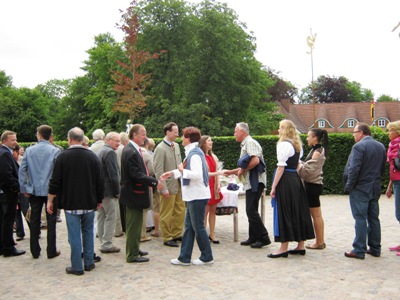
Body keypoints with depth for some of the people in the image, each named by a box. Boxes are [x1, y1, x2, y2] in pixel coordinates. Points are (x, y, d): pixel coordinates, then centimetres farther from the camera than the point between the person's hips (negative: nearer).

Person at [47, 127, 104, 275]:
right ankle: (89, 263, 20)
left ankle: (77, 267, 7)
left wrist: (50, 200, 3)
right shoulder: (92, 156, -1)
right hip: (89, 203, 3)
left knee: (74, 235, 3)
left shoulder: (63, 156, -8)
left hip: (71, 203, -2)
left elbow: (55, 181, -7)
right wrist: (99, 200, 13)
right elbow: (100, 181, 2)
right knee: (88, 232, 15)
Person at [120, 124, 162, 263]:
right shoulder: (131, 152, -22)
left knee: (135, 224, 20)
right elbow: (137, 175, -26)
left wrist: (149, 181, 11)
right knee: (134, 225, 0)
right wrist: (154, 182, -22)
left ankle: (134, 249, 33)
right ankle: (132, 255, 11)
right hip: (134, 193, -11)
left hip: (134, 192, 11)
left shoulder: (132, 149, 10)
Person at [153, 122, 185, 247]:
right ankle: (167, 238, 17)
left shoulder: (176, 146, 8)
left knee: (180, 211, 15)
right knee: (167, 214, 5)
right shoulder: (160, 148, -15)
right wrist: (164, 188, -19)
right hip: (168, 186, -8)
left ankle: (176, 234, 29)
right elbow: (158, 170, -17)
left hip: (178, 185, 8)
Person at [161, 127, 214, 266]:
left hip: (197, 196, -10)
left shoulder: (194, 154, -18)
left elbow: (197, 175, -29)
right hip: (193, 196, 10)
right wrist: (173, 173, 17)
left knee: (198, 227, 1)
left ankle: (207, 257, 15)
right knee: (189, 226, 12)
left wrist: (182, 170, -16)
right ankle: (184, 258, 19)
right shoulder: (192, 152, 13)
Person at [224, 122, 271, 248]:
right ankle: (253, 237, 18)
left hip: (255, 181, -10)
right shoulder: (244, 144, 20)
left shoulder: (250, 142, -10)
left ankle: (263, 238, -3)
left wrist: (242, 170, -15)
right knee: (251, 210, 12)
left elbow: (255, 161, -26)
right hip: (250, 182, 10)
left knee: (251, 211, -9)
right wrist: (231, 172, 25)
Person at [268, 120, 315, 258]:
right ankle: (300, 245, 20)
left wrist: (274, 187, -15)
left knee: (284, 212, -3)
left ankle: (284, 248, 2)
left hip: (285, 180, -9)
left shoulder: (283, 144, -13)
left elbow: (281, 167, -17)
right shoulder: (298, 144, 15)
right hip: (296, 179, 9)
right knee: (298, 211, 12)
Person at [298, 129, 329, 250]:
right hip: (313, 184, 10)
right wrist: (301, 164, 3)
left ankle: (319, 242, 7)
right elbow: (308, 167, 17)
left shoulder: (317, 152, -16)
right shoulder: (316, 150, 14)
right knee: (317, 215, 14)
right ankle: (320, 241, 22)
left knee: (316, 215, -1)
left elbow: (310, 169, -20)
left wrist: (299, 164, -7)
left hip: (313, 185, -10)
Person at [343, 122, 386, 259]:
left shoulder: (359, 146, -15)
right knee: (374, 218, 13)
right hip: (375, 189, 8)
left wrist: (349, 186, -11)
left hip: (360, 189, -7)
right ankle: (375, 248, 20)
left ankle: (359, 250, -1)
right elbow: (383, 168, 15)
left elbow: (354, 169, -19)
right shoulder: (381, 146, 10)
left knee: (360, 219, -4)